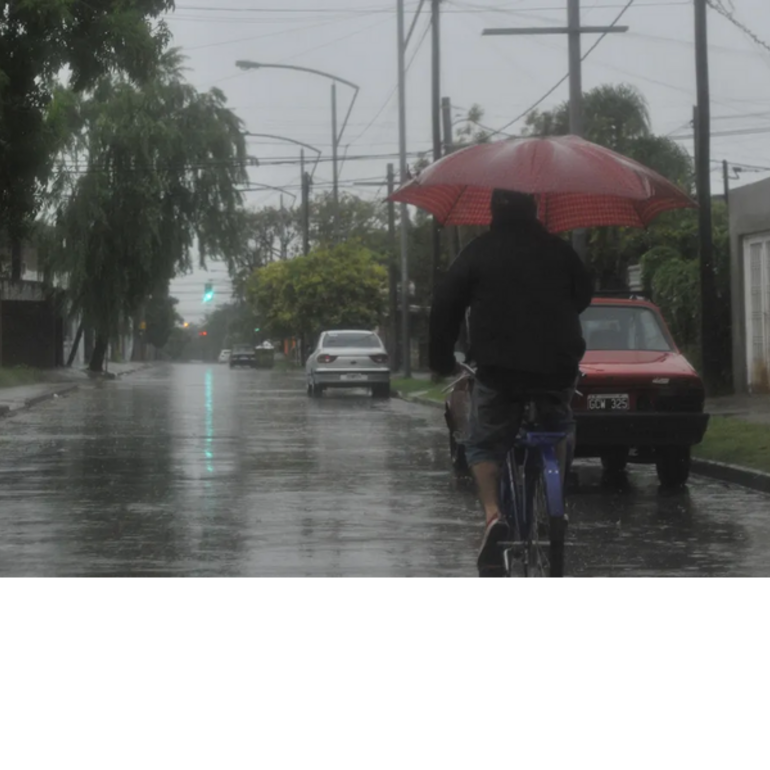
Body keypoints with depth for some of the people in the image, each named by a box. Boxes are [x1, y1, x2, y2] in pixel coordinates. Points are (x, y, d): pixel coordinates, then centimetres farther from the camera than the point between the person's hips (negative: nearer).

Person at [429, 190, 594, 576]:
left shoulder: (479, 252, 2)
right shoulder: (559, 250, 9)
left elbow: (445, 305, 1)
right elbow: (584, 294, 21)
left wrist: (441, 360, 11)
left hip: (499, 369, -2)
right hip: (558, 367, 2)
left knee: (484, 445, 11)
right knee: (559, 431, 29)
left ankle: (493, 516, -12)